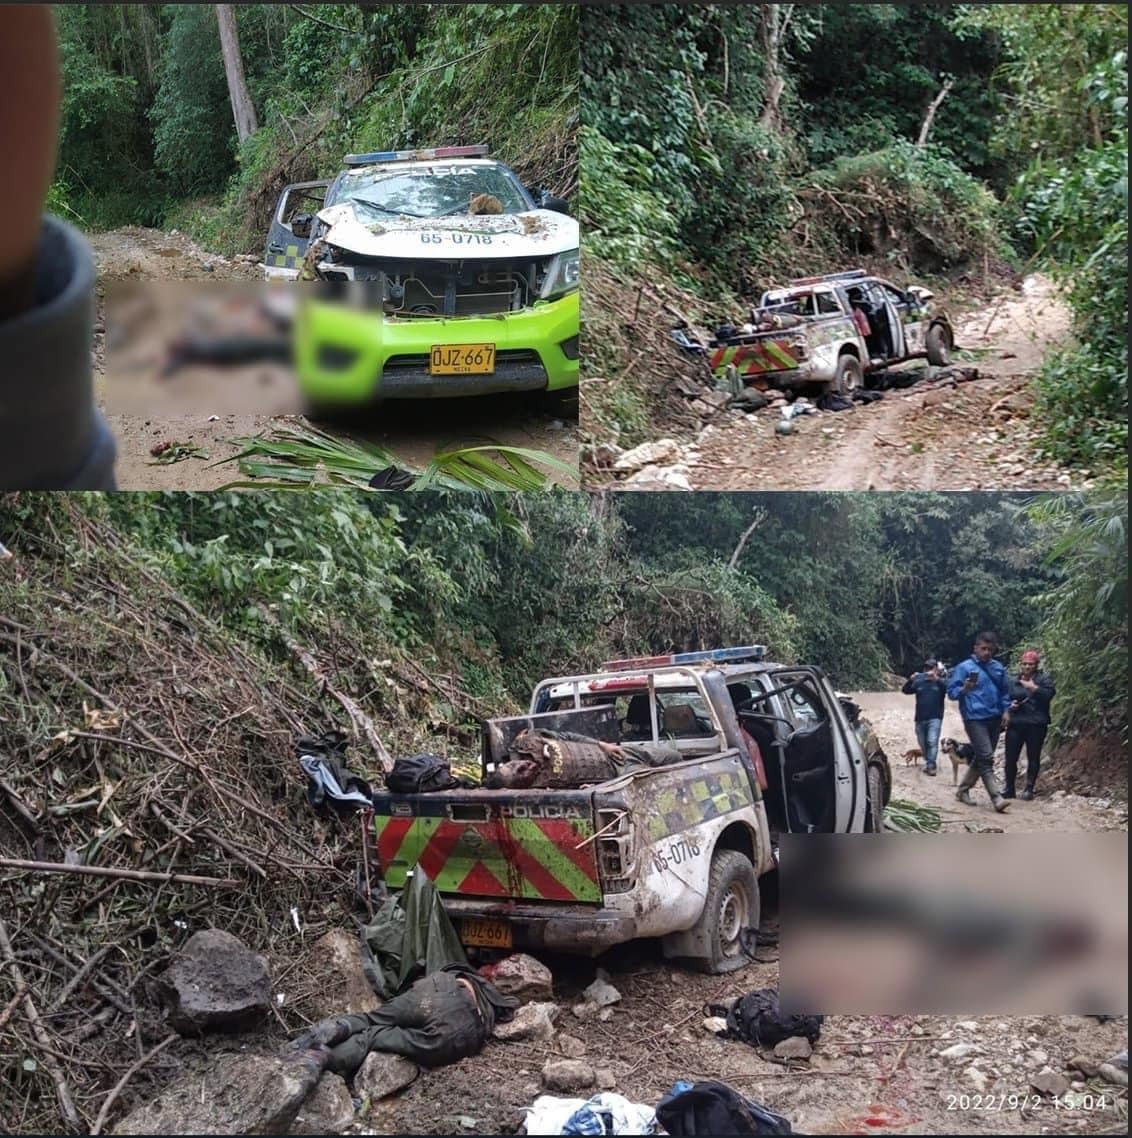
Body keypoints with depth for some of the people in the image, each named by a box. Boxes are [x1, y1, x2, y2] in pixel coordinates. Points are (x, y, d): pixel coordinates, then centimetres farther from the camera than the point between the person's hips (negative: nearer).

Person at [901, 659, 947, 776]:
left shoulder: (940, 681, 1)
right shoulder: (919, 681, 8)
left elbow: (947, 689, -20)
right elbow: (905, 691, 0)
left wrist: (937, 679, -36)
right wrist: (910, 680, -19)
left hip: (935, 718, -4)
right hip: (920, 718, 4)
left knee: (932, 741, -17)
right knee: (923, 743, 12)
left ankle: (931, 765, -15)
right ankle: (928, 762, 29)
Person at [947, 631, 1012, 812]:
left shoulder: (998, 668, 9)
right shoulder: (964, 668, -6)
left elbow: (1005, 691, 20)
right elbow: (951, 692, -6)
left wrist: (1005, 710, 7)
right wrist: (964, 689, -25)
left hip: (995, 719, 6)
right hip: (975, 719, -6)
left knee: (981, 758, 13)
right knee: (986, 758, -13)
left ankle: (963, 790, 27)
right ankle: (997, 799, -15)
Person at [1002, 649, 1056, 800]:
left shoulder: (1043, 679, 3)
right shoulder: (1013, 682, 15)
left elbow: (1049, 693, -14)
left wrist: (1034, 687, -17)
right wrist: (1010, 705, 2)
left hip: (1035, 725, -3)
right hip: (1015, 724, 3)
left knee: (1033, 757, 2)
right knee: (1011, 757, 1)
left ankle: (1029, 789, 12)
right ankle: (1009, 789, 11)